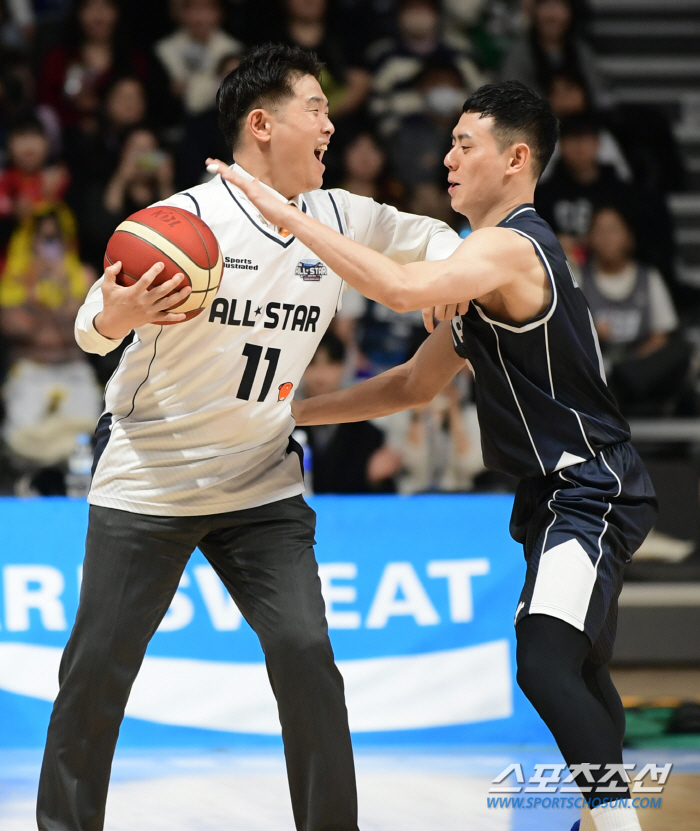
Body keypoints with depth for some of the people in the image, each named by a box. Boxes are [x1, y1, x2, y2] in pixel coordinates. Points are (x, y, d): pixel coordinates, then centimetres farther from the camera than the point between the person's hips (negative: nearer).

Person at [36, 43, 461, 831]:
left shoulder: (342, 219, -3)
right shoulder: (186, 219, -17)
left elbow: (432, 245, 13)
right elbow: (92, 326, -15)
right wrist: (118, 316, -39)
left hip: (262, 486, 3)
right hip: (144, 481, -3)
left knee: (305, 657, -10)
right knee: (97, 669, 1)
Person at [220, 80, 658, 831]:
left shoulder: (509, 248, -18)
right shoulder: (498, 258, 16)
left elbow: (401, 289, -38)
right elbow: (417, 383, 22)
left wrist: (288, 216, -32)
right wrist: (293, 412, 18)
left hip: (590, 491, -11)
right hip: (565, 493, 11)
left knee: (545, 665, -27)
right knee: (581, 676, 22)